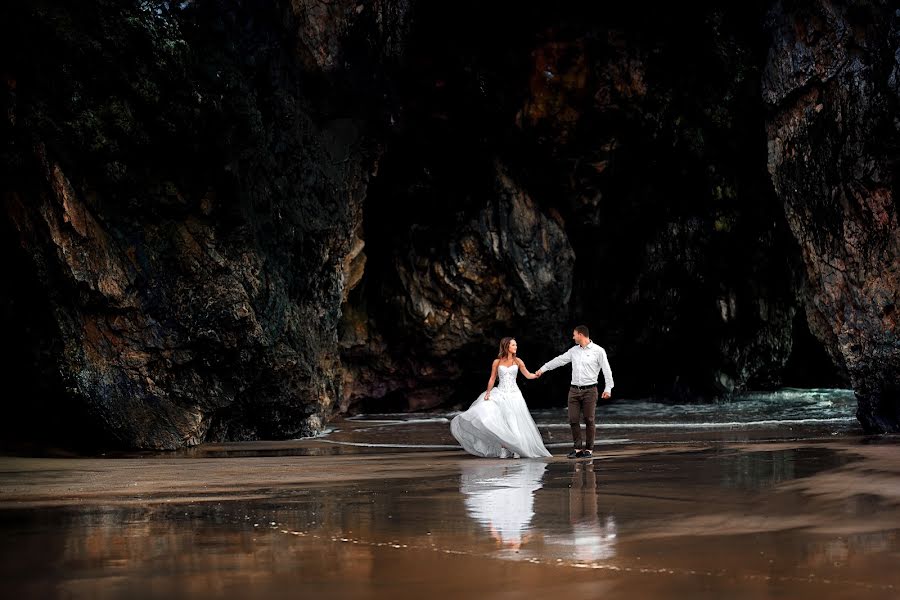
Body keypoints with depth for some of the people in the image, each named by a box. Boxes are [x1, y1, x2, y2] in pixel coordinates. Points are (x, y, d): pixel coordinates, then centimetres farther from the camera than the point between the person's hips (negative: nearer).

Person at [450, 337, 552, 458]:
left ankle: (516, 450, 7)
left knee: (515, 423, -2)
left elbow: (528, 375, 5)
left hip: (514, 395, 1)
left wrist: (538, 374, -13)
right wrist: (487, 393, -2)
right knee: (501, 422, -8)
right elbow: (492, 379, 5)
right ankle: (504, 450, 2)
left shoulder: (517, 361, 5)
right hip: (500, 394, -1)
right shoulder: (497, 362, 2)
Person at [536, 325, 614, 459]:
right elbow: (559, 360, 20)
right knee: (573, 420, 0)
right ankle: (577, 448, 8)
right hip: (574, 390, 5)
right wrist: (543, 369, 24)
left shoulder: (598, 351, -3)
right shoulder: (574, 350, 11)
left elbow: (606, 370, -4)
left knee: (589, 420, -2)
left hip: (589, 390, -5)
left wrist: (608, 388, -9)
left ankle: (589, 449, 7)